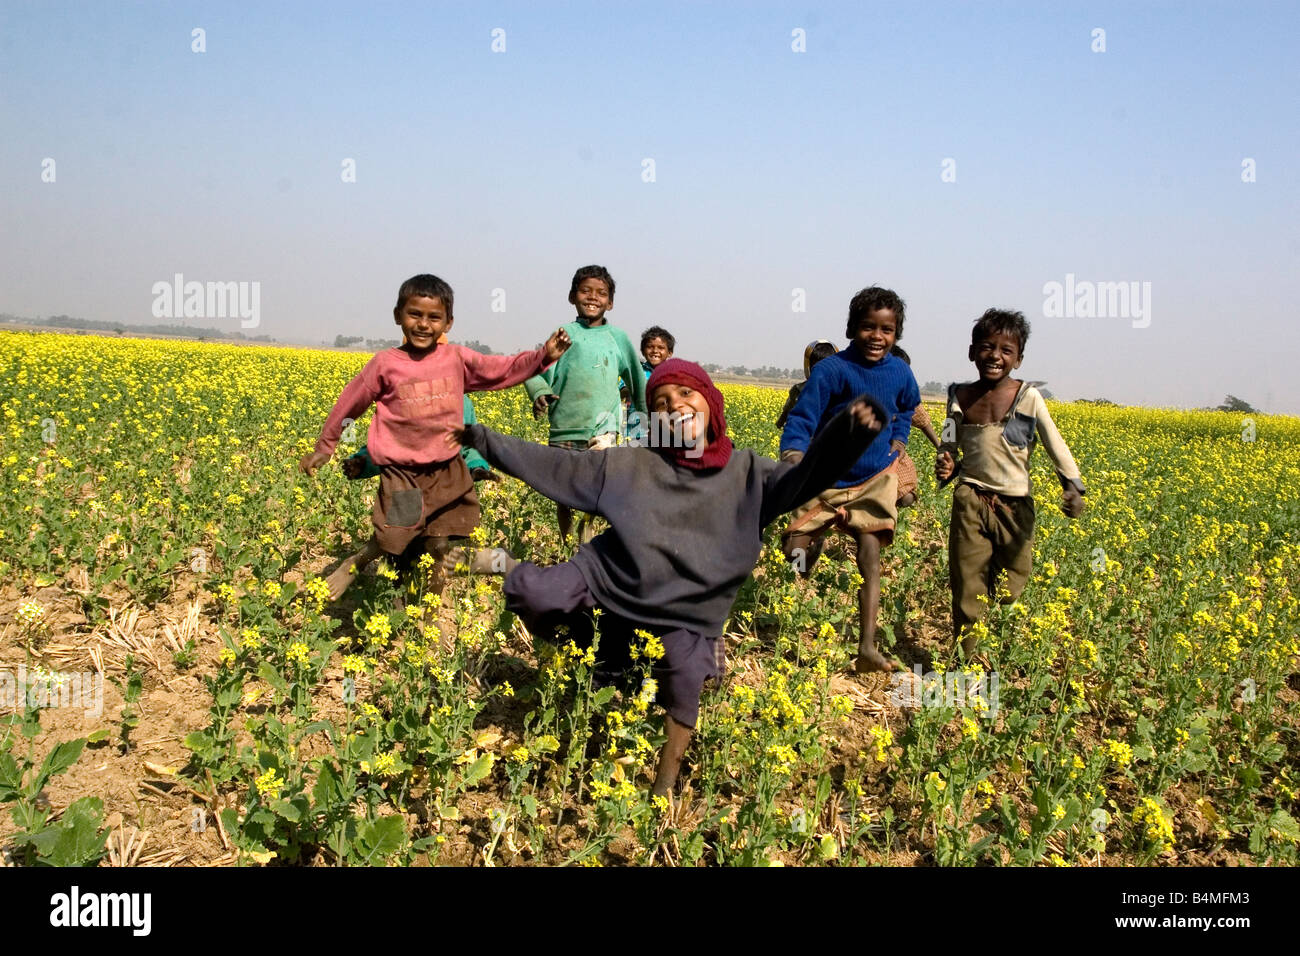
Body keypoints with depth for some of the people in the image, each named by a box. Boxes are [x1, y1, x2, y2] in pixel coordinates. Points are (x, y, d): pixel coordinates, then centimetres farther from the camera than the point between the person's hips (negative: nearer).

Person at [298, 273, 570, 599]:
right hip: (402, 473, -3)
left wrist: (543, 356, -13)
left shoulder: (457, 359, 1)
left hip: (446, 471, 3)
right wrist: (324, 446, 14)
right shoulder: (385, 364, -5)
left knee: (441, 547, 7)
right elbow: (350, 403, 6)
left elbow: (504, 369, 2)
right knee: (390, 544, -10)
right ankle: (353, 563, 22)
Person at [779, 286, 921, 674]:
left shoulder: (899, 372, -2)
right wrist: (793, 460, -39)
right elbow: (801, 419, -21)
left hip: (874, 481, 2)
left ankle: (867, 649, -7)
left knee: (871, 558, -7)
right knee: (796, 557, -2)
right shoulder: (831, 370, -18)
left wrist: (898, 444, 11)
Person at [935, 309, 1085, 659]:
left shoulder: (1027, 397, -4)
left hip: (1015, 506, -1)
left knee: (1010, 592, 5)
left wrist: (1073, 487, -26)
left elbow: (1055, 446, -10)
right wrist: (945, 466, -12)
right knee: (967, 589, 1)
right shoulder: (960, 397, 4)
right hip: (971, 502, 2)